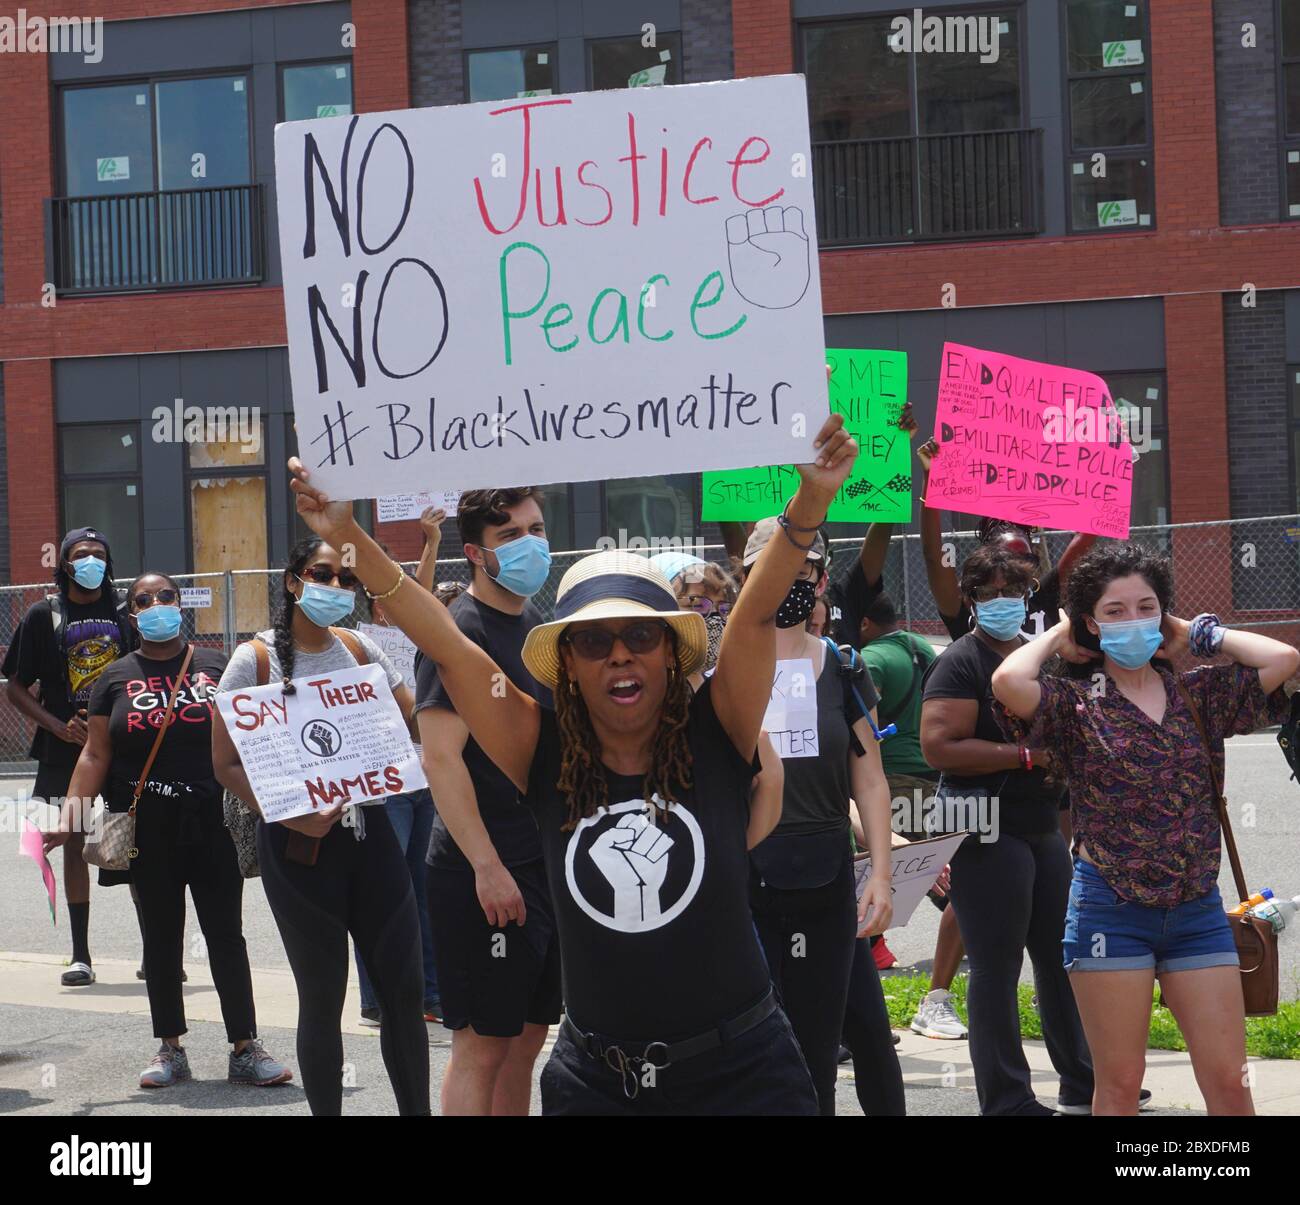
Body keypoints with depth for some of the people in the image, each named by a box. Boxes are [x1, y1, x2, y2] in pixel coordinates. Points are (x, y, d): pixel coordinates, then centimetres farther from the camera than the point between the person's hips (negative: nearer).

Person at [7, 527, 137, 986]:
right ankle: (81, 956, 12)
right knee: (74, 843, 4)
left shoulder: (125, 614, 8)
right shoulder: (43, 615, 4)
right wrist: (59, 726, -9)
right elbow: (16, 688, 4)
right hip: (65, 751, 0)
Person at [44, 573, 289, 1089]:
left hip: (213, 824, -1)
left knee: (226, 934, 1)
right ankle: (171, 1049, 18)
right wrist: (72, 814, -8)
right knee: (161, 937, 9)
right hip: (148, 830, 1)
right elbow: (96, 755, 4)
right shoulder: (117, 677, 7)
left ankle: (245, 1048, 6)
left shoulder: (216, 666, 6)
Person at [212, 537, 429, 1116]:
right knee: (322, 998, 3)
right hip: (297, 842, -4)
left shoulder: (360, 649, 7)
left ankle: (417, 1111, 15)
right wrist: (290, 815, -19)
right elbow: (226, 764, -5)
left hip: (367, 828, 4)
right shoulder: (255, 659, -4)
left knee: (404, 989, 3)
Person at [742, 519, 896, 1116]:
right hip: (742, 876, -2)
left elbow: (869, 781, 9)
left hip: (824, 877, 2)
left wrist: (881, 874, 1)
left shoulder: (840, 669, 8)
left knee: (817, 1045, 7)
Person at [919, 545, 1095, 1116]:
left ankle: (1082, 1082, 29)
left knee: (1061, 958, 16)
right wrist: (1026, 754, -20)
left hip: (1044, 826, 9)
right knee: (996, 970, -3)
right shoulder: (961, 663, -10)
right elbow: (937, 745, -22)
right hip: (988, 832, -8)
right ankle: (1007, 1101, 3)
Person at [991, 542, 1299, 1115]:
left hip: (1196, 911, 3)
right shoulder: (1076, 703, -1)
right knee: (1120, 1084, 4)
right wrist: (1056, 636, -2)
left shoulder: (1196, 694, 8)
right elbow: (1007, 681, -22)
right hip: (1110, 910, -3)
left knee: (1228, 1082, 2)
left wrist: (1198, 634, 8)